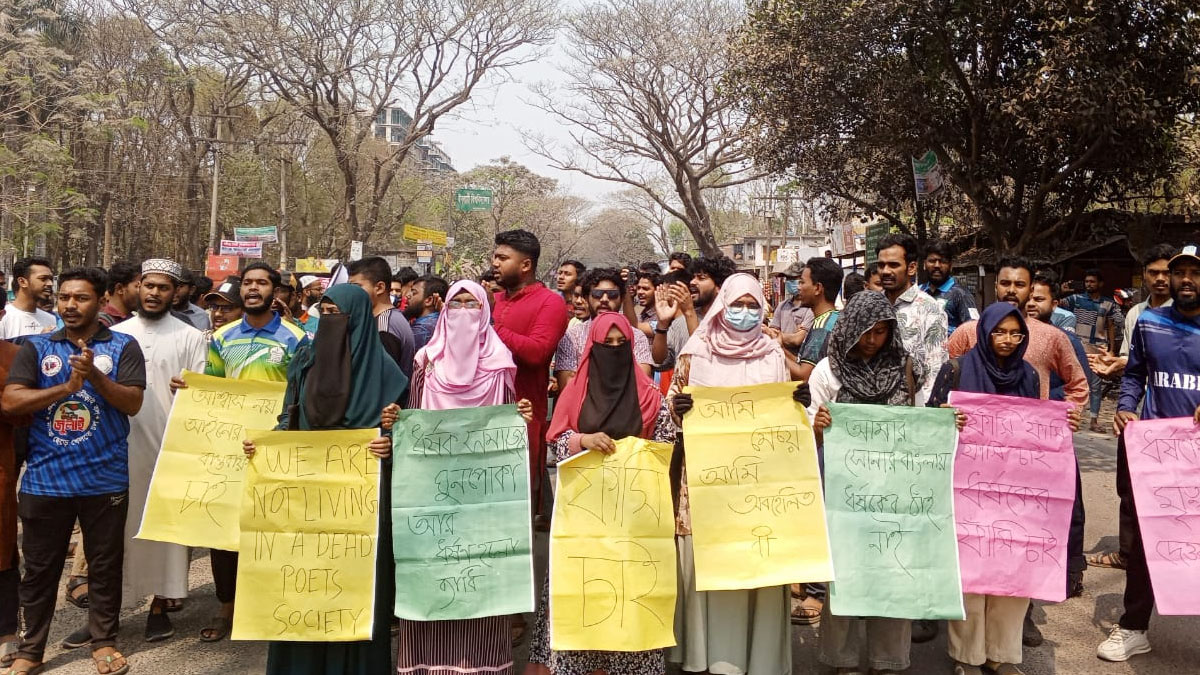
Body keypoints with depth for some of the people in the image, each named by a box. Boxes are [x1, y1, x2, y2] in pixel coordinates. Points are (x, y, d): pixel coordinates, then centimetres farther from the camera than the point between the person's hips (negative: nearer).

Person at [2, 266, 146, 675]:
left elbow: (133, 403, -9)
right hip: (45, 480, 1)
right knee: (39, 567, 12)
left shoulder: (123, 347, 0)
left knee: (104, 565, 11)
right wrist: (66, 387, -17)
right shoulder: (37, 348, 4)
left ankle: (104, 641, 25)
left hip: (105, 479, -1)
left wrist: (94, 375, -22)